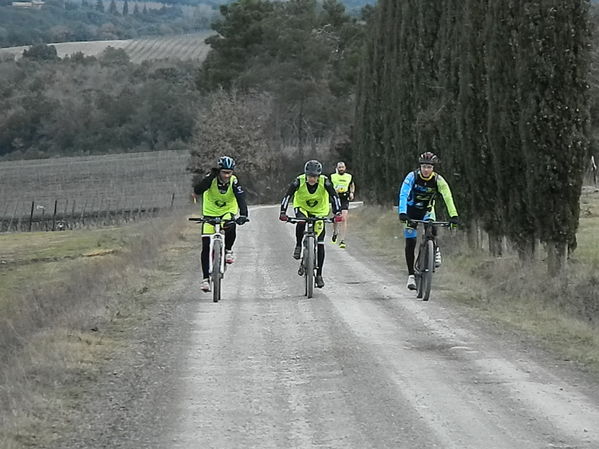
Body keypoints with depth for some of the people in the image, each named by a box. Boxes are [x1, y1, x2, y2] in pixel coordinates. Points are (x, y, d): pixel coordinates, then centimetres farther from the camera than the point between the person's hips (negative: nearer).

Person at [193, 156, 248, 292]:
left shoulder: (234, 181, -20)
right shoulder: (211, 179, -22)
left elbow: (241, 198, -32)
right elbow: (197, 190, -38)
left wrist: (243, 215, -49)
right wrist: (211, 176, -48)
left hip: (228, 212, 0)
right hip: (210, 213, 0)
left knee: (230, 229, -34)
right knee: (206, 247, -9)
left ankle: (228, 250, -4)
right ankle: (206, 279, -2)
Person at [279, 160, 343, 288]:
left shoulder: (324, 182, -24)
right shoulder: (299, 181, -24)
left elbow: (334, 196, -29)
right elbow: (287, 196, -28)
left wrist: (337, 213, -43)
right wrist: (283, 212, -41)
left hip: (319, 211, 0)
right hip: (302, 208, 0)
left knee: (320, 244, -7)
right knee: (301, 222, -37)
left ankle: (319, 275, 2)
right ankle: (298, 246, -11)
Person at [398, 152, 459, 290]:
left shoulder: (438, 180, -20)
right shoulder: (412, 176, -22)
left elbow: (447, 197, -29)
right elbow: (403, 194, -32)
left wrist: (453, 215, -42)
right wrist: (402, 212, -47)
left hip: (427, 210, 1)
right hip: (411, 210, -1)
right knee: (410, 242, -7)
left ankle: (435, 251, -4)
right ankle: (411, 275, -1)